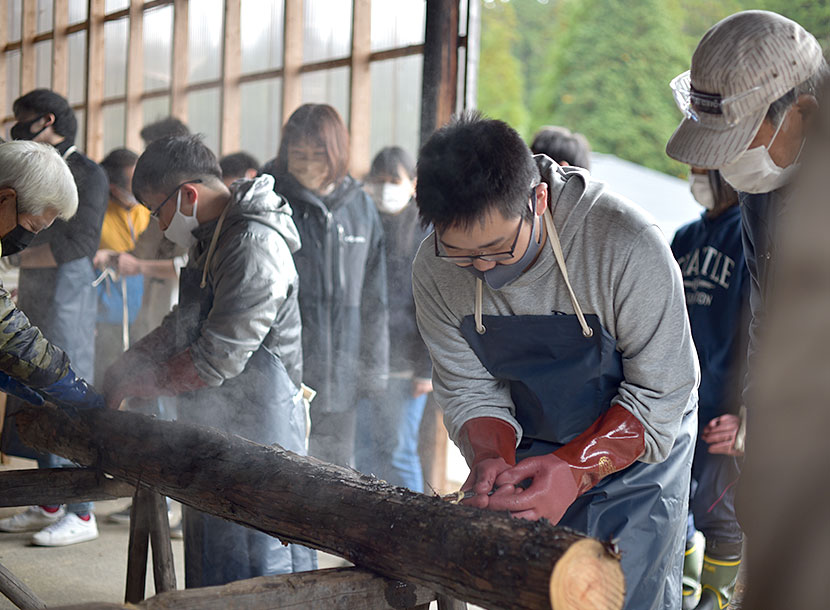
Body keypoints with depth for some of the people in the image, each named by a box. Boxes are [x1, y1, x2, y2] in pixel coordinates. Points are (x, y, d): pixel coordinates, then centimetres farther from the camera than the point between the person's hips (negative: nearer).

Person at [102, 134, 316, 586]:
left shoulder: (254, 247, -20)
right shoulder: (212, 240, 13)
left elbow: (217, 360, -23)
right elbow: (185, 326, 22)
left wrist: (132, 384, -12)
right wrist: (124, 364, 8)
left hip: (257, 433, -10)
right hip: (217, 432, 10)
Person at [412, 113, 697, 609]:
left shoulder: (629, 246, -31)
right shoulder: (436, 270, -18)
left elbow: (660, 393, -23)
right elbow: (468, 387, -7)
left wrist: (575, 469, -36)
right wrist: (491, 458, -28)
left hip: (636, 447, -3)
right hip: (529, 447, 4)